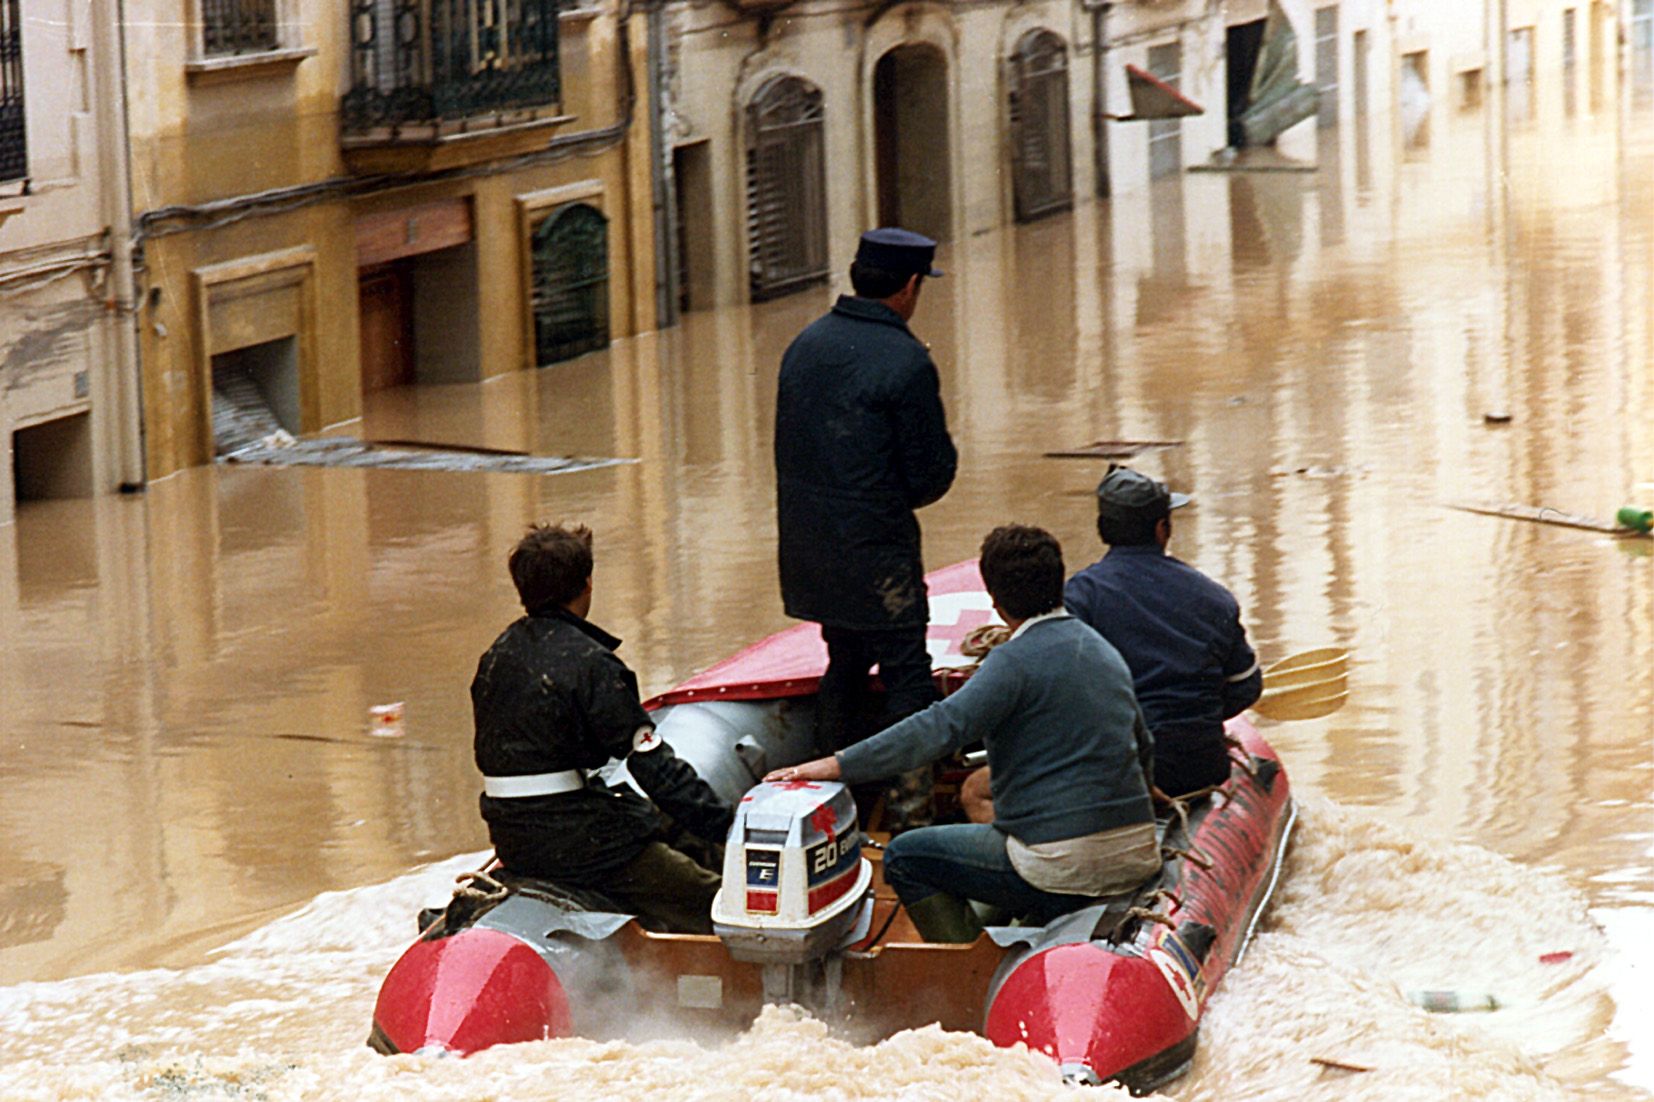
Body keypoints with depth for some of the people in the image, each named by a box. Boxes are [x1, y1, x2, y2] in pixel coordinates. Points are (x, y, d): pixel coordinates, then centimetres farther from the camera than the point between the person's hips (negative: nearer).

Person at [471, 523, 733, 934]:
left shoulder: (497, 655, 10)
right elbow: (652, 763, -17)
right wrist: (726, 826, -14)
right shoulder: (588, 662, -15)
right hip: (577, 844, -9)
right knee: (710, 904, -5)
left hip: (510, 838, 9)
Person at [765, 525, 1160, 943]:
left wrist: (838, 766, -27)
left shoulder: (1015, 661, -13)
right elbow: (1144, 748, 23)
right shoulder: (1105, 650, 14)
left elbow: (942, 727, -24)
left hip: (1062, 868, -8)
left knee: (905, 858, 6)